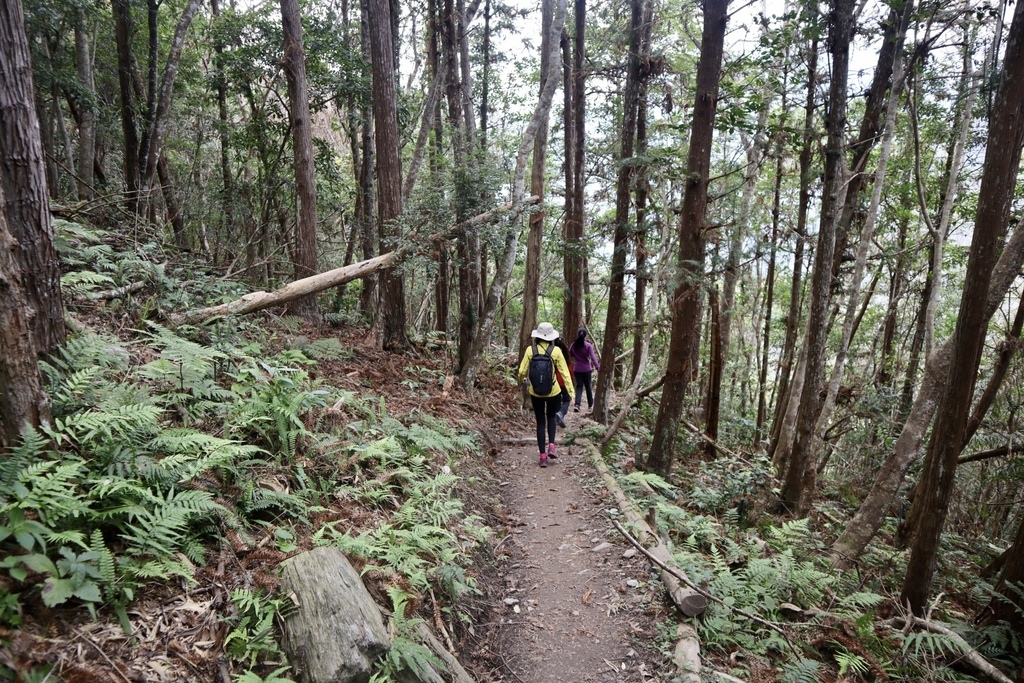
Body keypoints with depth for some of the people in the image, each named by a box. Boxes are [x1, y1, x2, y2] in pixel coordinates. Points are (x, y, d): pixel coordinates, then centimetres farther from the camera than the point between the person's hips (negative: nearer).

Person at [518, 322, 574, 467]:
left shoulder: (530, 350, -8)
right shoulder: (556, 351, -10)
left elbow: (522, 371, -3)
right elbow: (564, 372, -9)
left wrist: (521, 380, 20)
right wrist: (571, 392, -5)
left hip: (536, 392, 0)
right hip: (553, 391, 0)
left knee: (540, 422, 13)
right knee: (551, 417, 24)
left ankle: (543, 456, 11)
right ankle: (551, 446, 6)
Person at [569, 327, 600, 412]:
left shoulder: (573, 345, -2)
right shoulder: (588, 345, -12)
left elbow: (569, 356, 6)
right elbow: (593, 357, -18)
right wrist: (598, 367, -18)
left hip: (577, 369, 2)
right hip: (586, 369, -2)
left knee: (579, 386, 6)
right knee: (588, 387, 13)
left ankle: (577, 404, -13)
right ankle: (590, 405, 27)